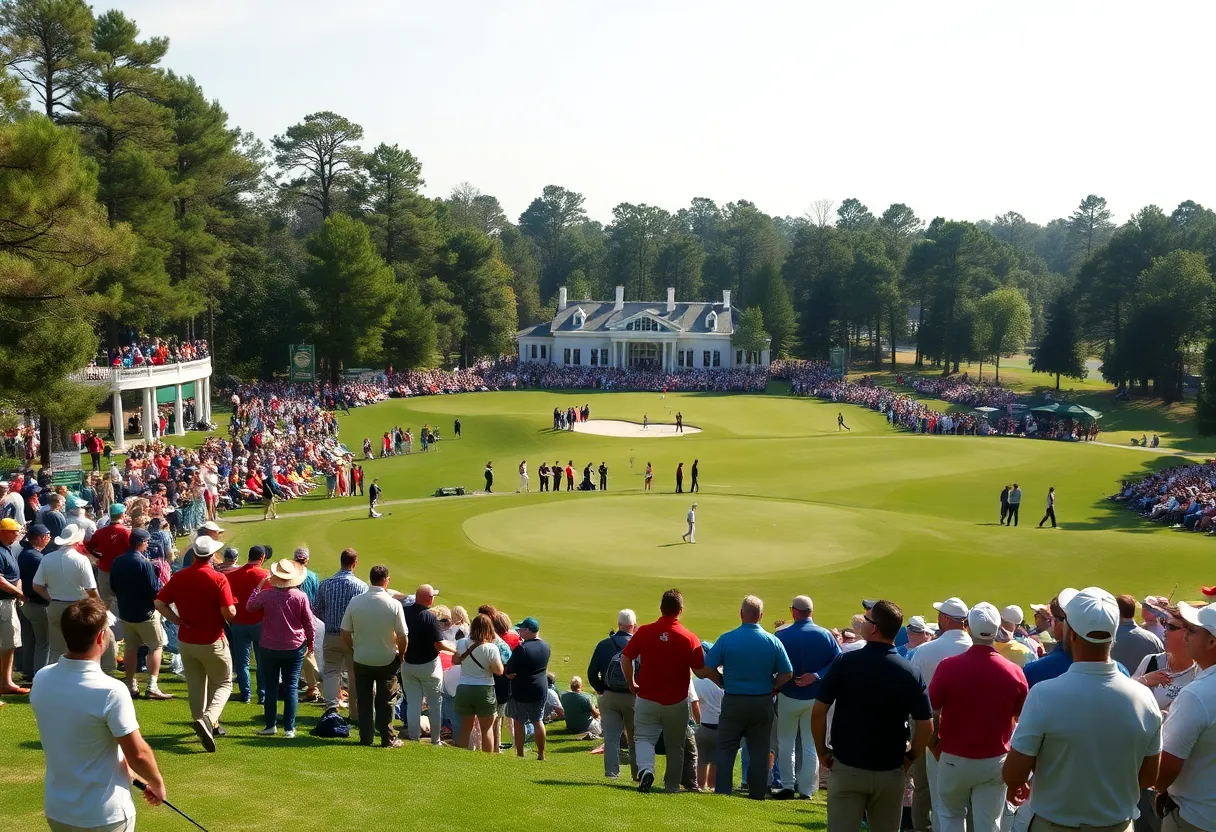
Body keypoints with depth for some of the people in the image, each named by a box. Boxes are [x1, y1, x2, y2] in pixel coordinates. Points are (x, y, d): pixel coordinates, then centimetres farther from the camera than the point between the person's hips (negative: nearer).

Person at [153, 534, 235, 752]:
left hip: (185, 641, 4)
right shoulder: (218, 579, -18)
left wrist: (176, 620, 3)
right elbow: (229, 613, -22)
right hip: (212, 642, -4)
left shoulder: (178, 577, -3)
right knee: (223, 684, 9)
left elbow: (159, 603, -3)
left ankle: (205, 724, 29)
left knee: (195, 685, 19)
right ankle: (208, 719, -15)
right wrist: (232, 605, -1)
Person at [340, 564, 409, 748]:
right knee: (385, 702, 9)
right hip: (387, 660, -2)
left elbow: (345, 633, -4)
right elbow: (403, 637, -12)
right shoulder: (394, 604, -14)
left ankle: (365, 737, 18)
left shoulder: (355, 602, -8)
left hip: (361, 659, 2)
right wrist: (400, 655, 7)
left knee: (364, 701, 13)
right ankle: (388, 738, 14)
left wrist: (356, 649, 13)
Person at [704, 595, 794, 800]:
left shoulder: (726, 639, -9)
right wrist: (771, 688, 10)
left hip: (733, 701, -1)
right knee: (759, 752, 10)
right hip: (763, 703, 1)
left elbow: (708, 669, -7)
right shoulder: (773, 641, -4)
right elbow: (787, 674, -3)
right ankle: (757, 795, 12)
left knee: (726, 750, 9)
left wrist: (725, 683, 7)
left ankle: (722, 792, 7)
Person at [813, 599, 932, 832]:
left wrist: (821, 751, 1)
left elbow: (819, 711, -11)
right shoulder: (911, 673, -6)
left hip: (846, 768, -2)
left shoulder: (845, 662, -10)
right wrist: (910, 757, 7)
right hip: (891, 772, 2)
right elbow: (926, 726, -7)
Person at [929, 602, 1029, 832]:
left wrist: (936, 749, 7)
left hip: (954, 759, -1)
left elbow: (931, 715, -10)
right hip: (995, 761, 1)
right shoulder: (1014, 673, -12)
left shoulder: (948, 667, -17)